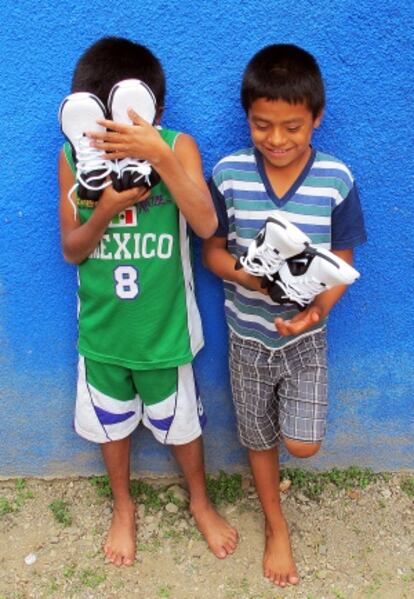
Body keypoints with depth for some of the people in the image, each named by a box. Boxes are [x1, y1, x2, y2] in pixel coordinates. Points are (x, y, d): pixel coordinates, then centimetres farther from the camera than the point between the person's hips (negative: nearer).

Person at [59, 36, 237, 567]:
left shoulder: (177, 146, -15)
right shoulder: (74, 156, -10)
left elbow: (206, 225, -29)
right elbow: (71, 250, -8)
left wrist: (159, 157, -39)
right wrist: (105, 210, -27)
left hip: (165, 325, -2)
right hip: (102, 327, 2)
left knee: (181, 422, 18)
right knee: (111, 424, 21)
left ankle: (199, 502, 47)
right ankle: (123, 507, 48)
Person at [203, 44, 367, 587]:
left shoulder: (337, 180, -13)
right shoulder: (228, 174, -12)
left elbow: (341, 265, -6)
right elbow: (212, 252, -4)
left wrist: (317, 310, -25)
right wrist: (248, 276, -24)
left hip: (305, 336, 0)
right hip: (247, 336, 1)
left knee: (303, 445, -3)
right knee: (259, 439, 15)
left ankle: (287, 406, 35)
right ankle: (276, 526, 41)